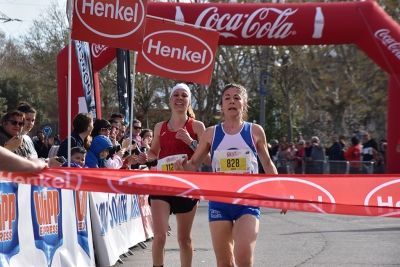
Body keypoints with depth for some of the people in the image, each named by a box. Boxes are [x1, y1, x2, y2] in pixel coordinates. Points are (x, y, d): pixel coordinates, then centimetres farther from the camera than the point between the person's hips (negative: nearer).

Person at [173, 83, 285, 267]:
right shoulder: (211, 133, 5)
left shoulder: (255, 131, 3)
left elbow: (267, 164, 13)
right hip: (219, 202, 2)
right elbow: (193, 165, 9)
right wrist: (182, 165, -14)